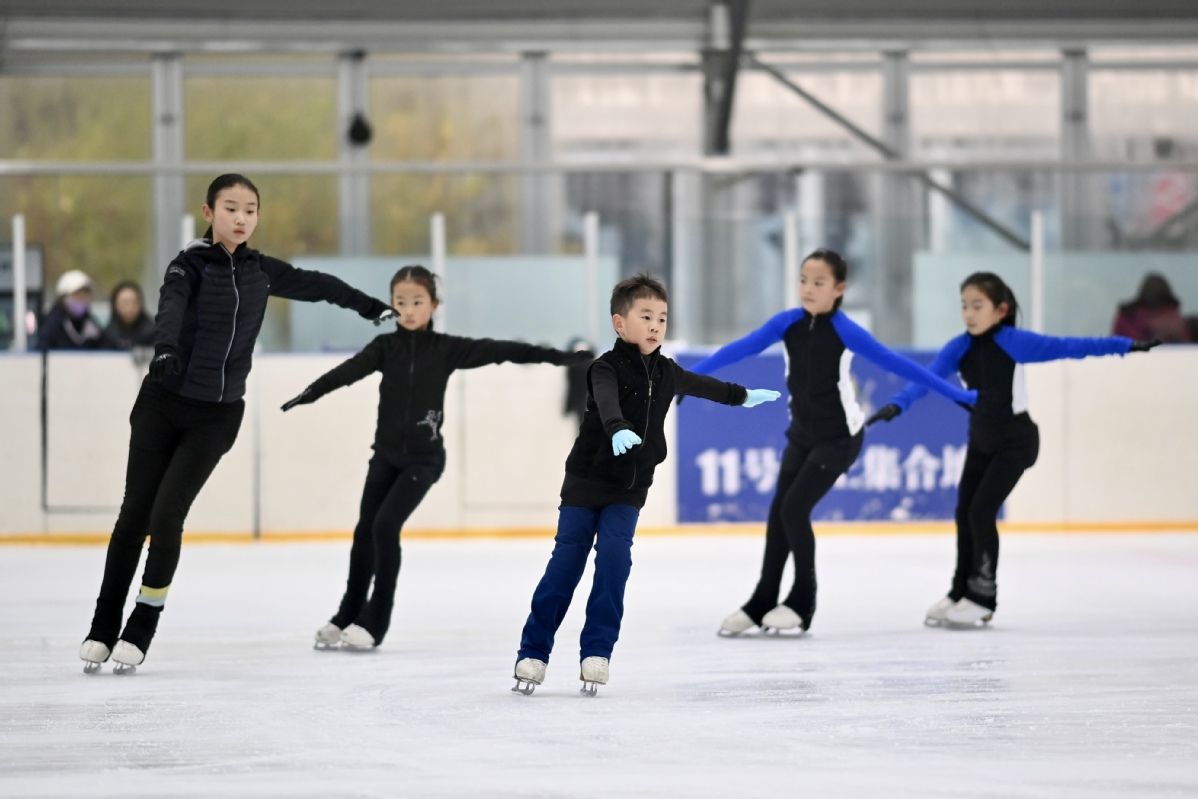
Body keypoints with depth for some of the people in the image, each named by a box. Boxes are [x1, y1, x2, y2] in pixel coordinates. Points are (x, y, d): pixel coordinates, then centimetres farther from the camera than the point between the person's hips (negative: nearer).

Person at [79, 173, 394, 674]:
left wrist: (368, 306, 37)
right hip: (163, 405, -2)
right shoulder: (191, 264, -9)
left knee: (166, 517, -8)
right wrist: (165, 348, -51)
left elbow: (313, 285, 22)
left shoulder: (261, 271, 5)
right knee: (134, 515, -2)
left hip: (217, 415, 2)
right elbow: (171, 305, -29)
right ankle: (102, 631, 6)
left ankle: (139, 632, 1)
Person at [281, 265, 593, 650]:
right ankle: (347, 616, 25)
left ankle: (374, 622, -7)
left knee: (386, 525, -16)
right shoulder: (385, 347, -4)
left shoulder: (446, 349, -6)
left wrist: (559, 357, -14)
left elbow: (497, 351, -11)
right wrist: (310, 393, -38)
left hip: (423, 459, -3)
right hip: (386, 454, 3)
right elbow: (349, 370, -19)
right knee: (365, 531, 8)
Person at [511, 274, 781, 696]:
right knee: (565, 563, -6)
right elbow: (607, 403, -37)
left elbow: (700, 385, 27)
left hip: (629, 490, 4)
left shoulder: (665, 372, 5)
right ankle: (532, 653, 1)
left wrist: (742, 396, 43)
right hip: (586, 482, -4)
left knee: (614, 558, -13)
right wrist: (618, 429, -59)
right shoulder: (607, 367, -15)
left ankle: (597, 652, -9)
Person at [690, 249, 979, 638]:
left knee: (794, 508, -12)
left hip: (840, 437, -5)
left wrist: (958, 395, -22)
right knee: (778, 512, 4)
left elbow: (895, 364, -20)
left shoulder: (845, 331, -20)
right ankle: (761, 603, 15)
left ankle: (803, 602, 3)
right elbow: (741, 348, -8)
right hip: (802, 433, 5)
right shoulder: (788, 322, -8)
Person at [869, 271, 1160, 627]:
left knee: (982, 511, -11)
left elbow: (1067, 347, -21)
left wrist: (1127, 345, -24)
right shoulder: (959, 348, -9)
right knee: (964, 514, 8)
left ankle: (983, 598, 0)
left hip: (1016, 441, -5)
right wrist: (896, 405, -39)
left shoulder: (1014, 342, -20)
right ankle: (960, 594, 23)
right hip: (981, 440, 5)